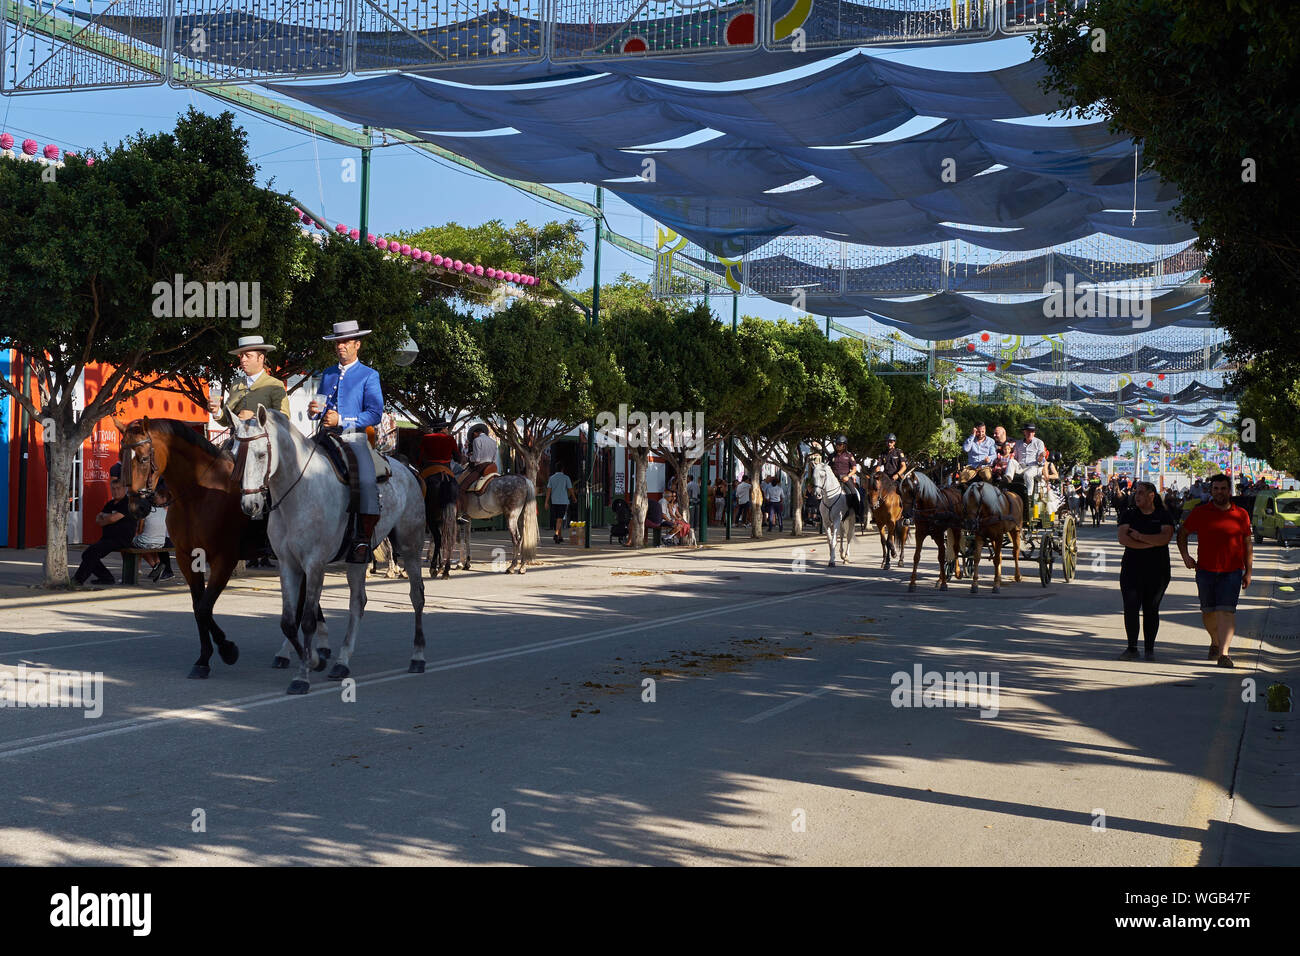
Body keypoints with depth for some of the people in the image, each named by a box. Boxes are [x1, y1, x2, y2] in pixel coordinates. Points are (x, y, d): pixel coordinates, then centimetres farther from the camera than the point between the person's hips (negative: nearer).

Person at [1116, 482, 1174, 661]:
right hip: (1132, 569, 1)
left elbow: (1165, 538, -13)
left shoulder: (1164, 517, 4)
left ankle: (1149, 649, 9)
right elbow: (1123, 538, -7)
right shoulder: (1128, 515, 8)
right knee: (1130, 609, -6)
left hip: (1157, 570, -1)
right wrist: (1152, 543, -10)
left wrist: (1140, 536, -14)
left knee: (1151, 610, 2)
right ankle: (1132, 648, 0)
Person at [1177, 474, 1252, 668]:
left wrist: (1248, 572, 8)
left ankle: (1223, 652, -16)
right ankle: (1215, 642, 37)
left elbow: (1247, 545, 10)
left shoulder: (1241, 514, 4)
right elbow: (1182, 533, 15)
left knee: (1226, 610, -13)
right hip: (1205, 570, 1)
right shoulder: (1200, 512, 2)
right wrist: (1185, 556, 1)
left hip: (1232, 571, -1)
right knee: (1208, 611, 12)